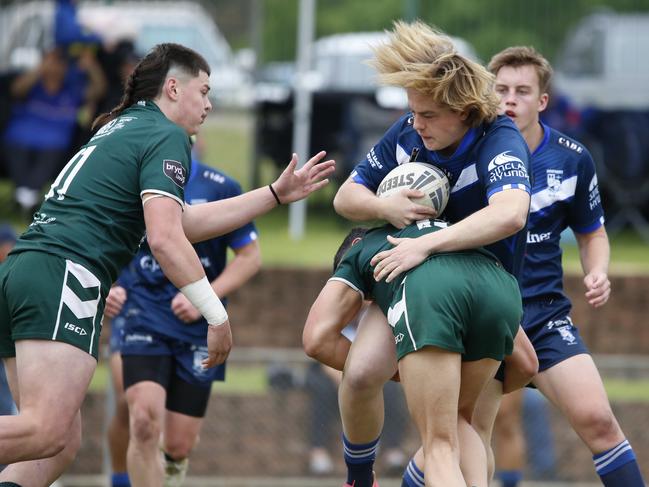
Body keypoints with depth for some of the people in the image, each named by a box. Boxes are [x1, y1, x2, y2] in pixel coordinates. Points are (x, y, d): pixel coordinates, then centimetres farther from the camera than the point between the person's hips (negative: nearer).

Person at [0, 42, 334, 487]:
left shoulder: (120, 129, 29)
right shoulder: (167, 137, 1)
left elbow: (183, 221, 32)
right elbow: (164, 238, -12)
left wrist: (277, 194, 36)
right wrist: (217, 315, -7)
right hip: (65, 273, -9)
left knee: (61, 444, 6)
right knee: (47, 432, -23)